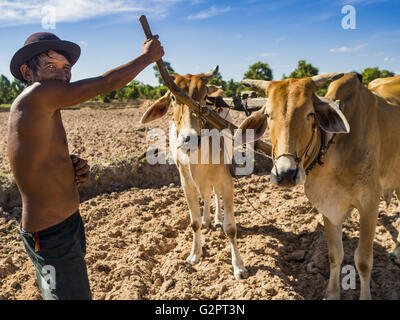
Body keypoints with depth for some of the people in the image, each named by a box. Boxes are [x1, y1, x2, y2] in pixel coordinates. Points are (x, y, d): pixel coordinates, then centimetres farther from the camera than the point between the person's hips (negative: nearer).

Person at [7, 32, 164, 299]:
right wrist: (148, 56, -3)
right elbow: (107, 83, -17)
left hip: (68, 224, 10)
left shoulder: (45, 114, 8)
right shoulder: (35, 96, -20)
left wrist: (74, 173, -4)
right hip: (51, 236, -10)